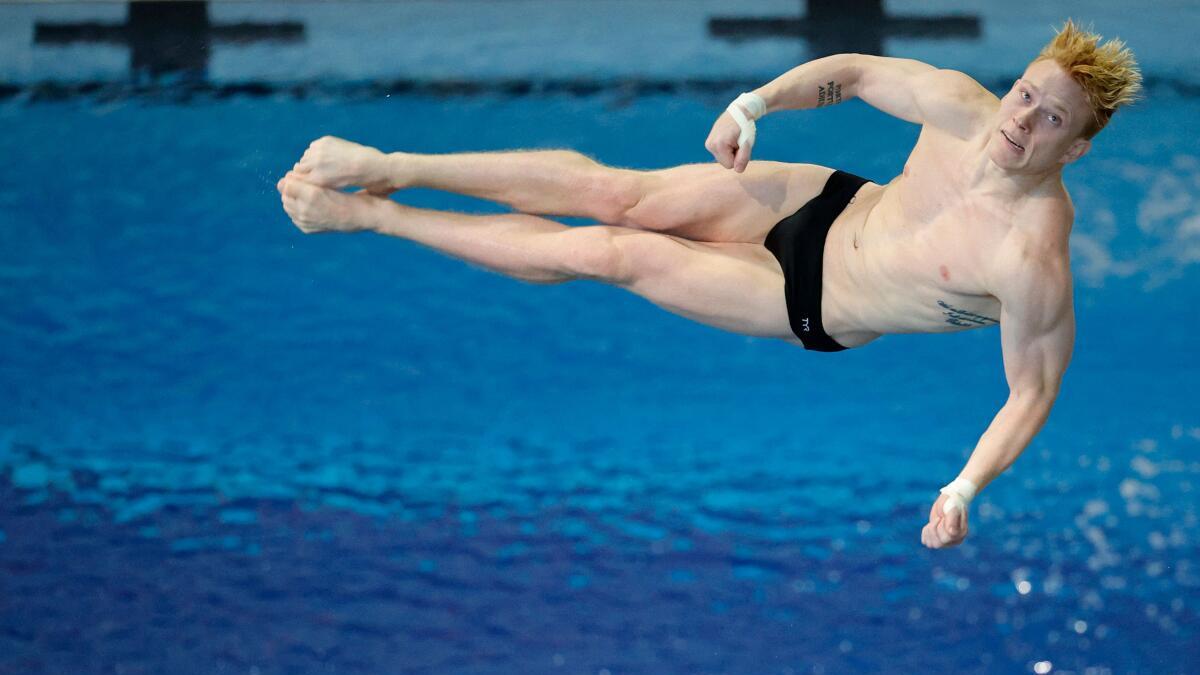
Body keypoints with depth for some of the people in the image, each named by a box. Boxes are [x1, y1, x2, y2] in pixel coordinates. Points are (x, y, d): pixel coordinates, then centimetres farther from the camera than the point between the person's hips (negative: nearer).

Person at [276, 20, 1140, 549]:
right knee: (613, 191, -8)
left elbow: (1032, 388, -22)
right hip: (825, 202, 4)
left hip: (816, 308, -4)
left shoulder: (1034, 259, -34)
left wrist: (964, 491, -31)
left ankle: (370, 217, 7)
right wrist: (754, 104, -13)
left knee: (609, 252, -5)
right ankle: (387, 168, 6)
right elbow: (851, 71, -2)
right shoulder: (960, 106, -19)